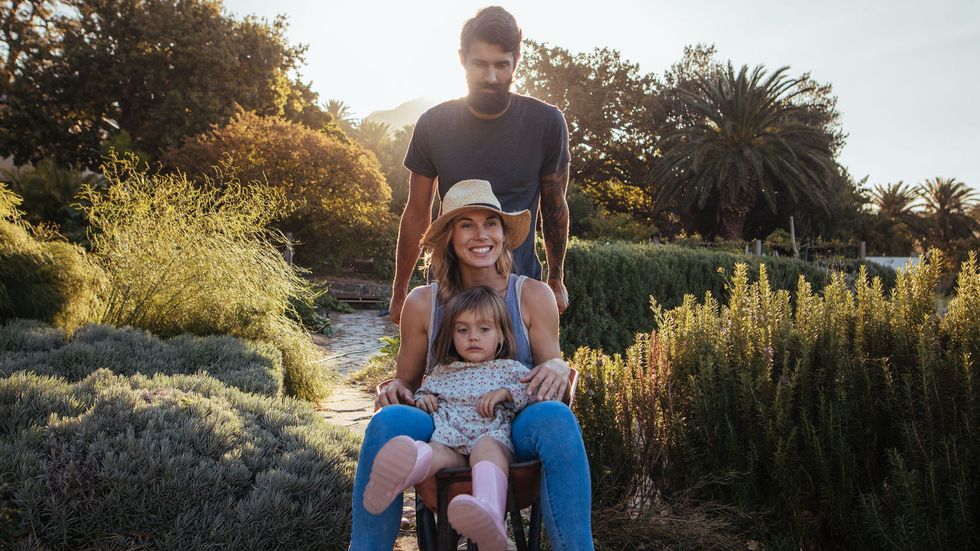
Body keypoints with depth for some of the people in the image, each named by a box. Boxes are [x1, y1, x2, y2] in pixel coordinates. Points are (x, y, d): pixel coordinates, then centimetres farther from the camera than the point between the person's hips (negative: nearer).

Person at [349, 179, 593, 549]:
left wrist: (558, 369, -19)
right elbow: (407, 382, 13)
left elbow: (552, 367, 6)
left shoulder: (533, 296, 4)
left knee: (555, 417, -35)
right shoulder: (422, 303, 5)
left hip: (513, 433, 0)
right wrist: (395, 390, -12)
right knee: (389, 420, -31)